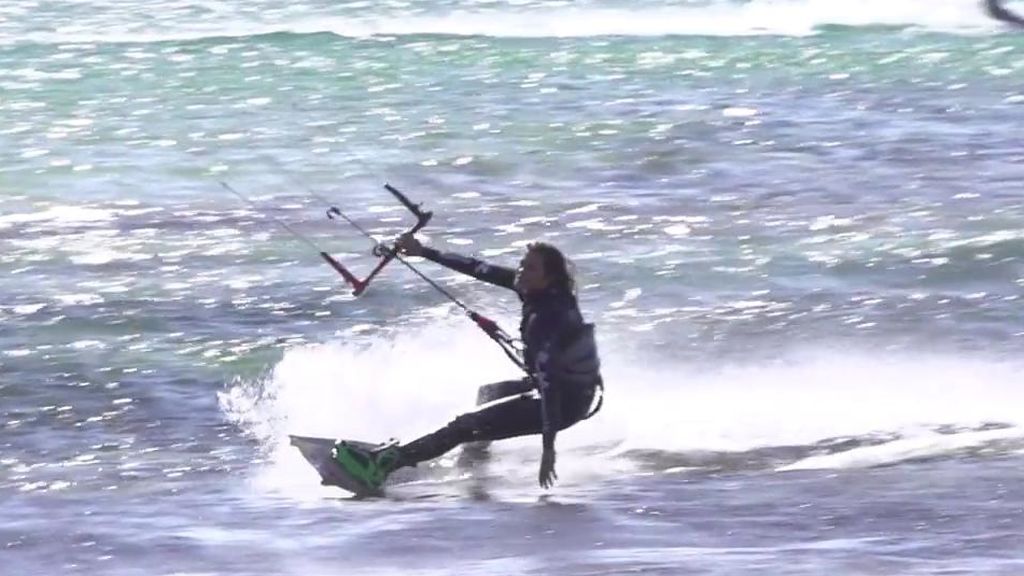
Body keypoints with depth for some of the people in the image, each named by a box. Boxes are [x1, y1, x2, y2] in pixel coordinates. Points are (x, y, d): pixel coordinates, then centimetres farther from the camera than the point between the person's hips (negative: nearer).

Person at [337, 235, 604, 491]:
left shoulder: (545, 319, -31)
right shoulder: (545, 290, -5)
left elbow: (549, 381, -38)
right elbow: (481, 269, 2)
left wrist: (548, 446, -43)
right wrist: (424, 251, 5)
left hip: (564, 403, -9)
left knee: (465, 425, -15)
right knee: (487, 393, 33)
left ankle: (383, 465, -22)